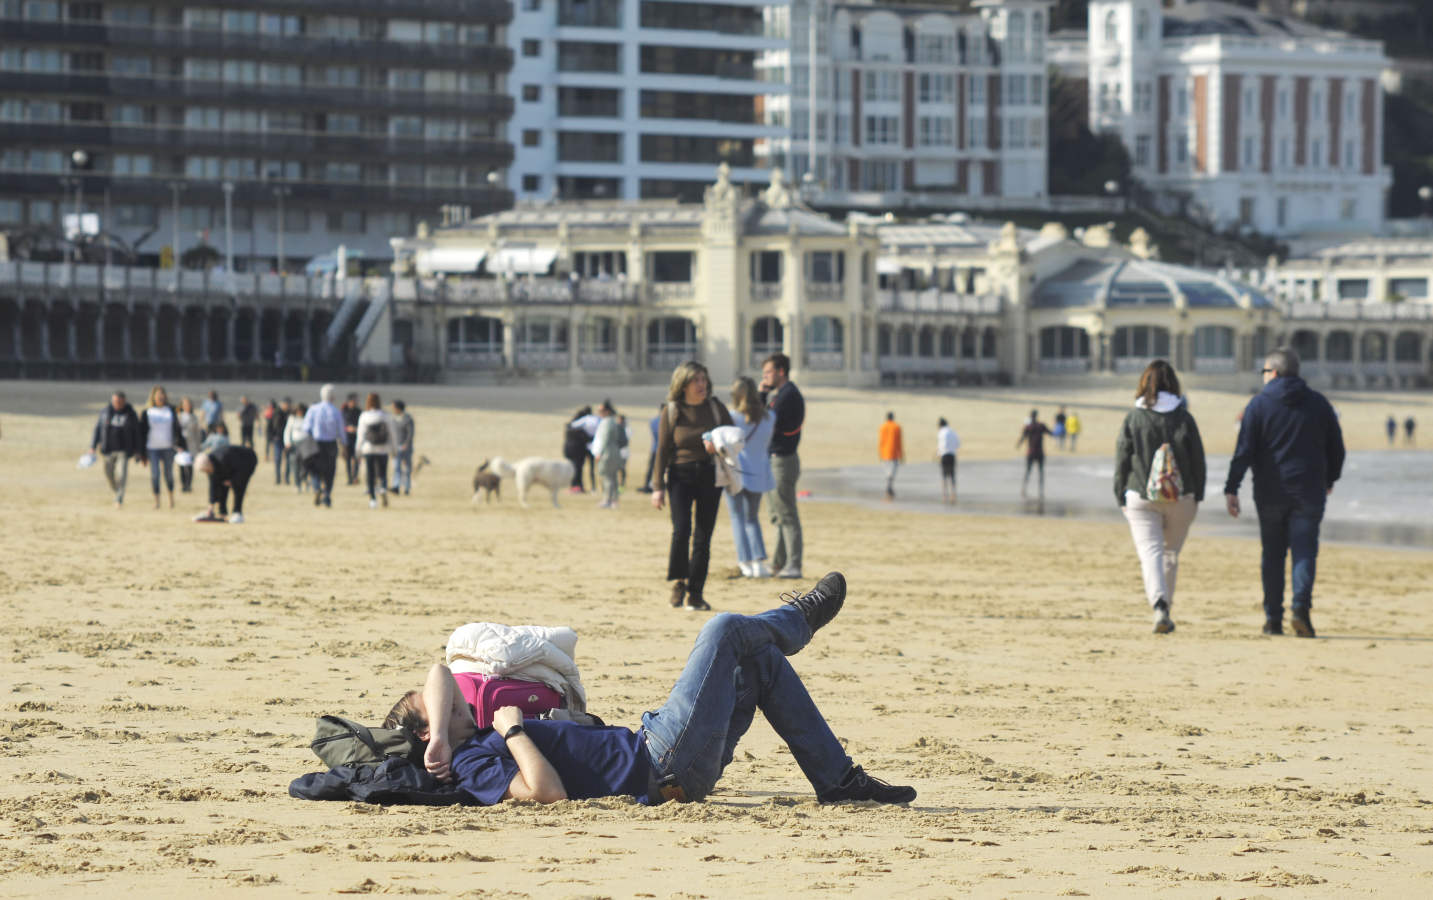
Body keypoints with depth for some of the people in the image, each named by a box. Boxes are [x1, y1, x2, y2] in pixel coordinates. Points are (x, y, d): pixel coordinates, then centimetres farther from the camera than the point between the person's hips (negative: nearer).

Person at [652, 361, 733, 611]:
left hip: (710, 475, 2)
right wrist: (658, 487, -4)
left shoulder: (715, 407, 6)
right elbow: (662, 450, 0)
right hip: (680, 475, -2)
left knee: (703, 536, 1)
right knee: (681, 529, -17)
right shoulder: (671, 411, 0)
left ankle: (696, 593, 7)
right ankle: (679, 581, 5)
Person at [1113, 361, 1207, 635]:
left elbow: (1122, 460, -1)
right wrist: (1197, 496, 12)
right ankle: (1164, 607, 21)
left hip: (1141, 499, -2)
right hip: (1181, 499, 2)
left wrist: (1121, 497, 8)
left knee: (1149, 551, -7)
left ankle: (1159, 603, -29)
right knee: (1171, 553, 16)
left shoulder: (1133, 418, -3)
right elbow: (1198, 459, 3)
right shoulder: (1184, 417, -1)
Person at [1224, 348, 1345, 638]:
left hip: (1270, 493, -1)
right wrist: (1330, 480, 26)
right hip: (1309, 492, 1)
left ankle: (1273, 617, 8)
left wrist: (1231, 489, -7)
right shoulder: (1318, 403, 5)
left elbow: (1244, 450, -9)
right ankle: (1301, 605, -22)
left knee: (1272, 554, 8)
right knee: (1304, 550, -1)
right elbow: (1336, 447, 11)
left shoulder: (1259, 404, -3)